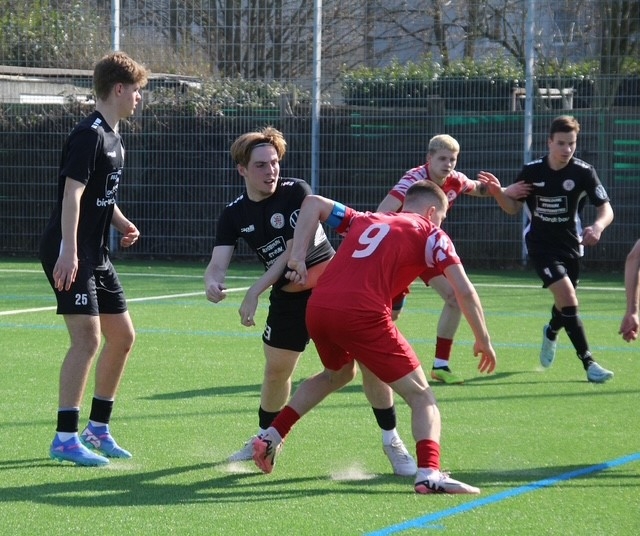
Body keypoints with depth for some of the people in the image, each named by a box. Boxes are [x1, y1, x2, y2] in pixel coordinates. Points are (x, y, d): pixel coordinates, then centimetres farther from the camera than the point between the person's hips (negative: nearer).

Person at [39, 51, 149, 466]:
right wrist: (68, 252, -29)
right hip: (70, 254, -10)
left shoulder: (113, 139, 16)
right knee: (87, 338, -16)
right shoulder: (89, 135, -14)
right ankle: (65, 439, -14)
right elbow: (72, 194, -22)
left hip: (97, 254, 10)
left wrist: (123, 223, 10)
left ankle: (97, 429, 23)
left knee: (122, 336, 12)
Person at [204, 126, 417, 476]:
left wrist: (255, 292, -24)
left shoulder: (296, 192, -14)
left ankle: (392, 442, -4)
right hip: (288, 297, 4)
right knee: (276, 368, 9)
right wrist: (212, 282, -35)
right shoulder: (234, 215, -2)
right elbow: (218, 262, -9)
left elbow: (294, 249, -19)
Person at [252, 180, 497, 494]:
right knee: (421, 396, 3)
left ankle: (271, 436, 34)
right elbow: (464, 291, 5)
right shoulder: (430, 235, 14)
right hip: (363, 315, -6)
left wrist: (297, 257, 17)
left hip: (317, 308, 6)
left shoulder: (365, 220, 28)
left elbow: (313, 203, 24)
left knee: (338, 374, 37)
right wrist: (483, 341, 13)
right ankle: (429, 474, -20)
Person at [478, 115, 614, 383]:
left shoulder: (583, 172, -13)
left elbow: (606, 209, -16)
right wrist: (498, 192, -20)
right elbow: (513, 207, 1)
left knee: (565, 300, 17)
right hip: (540, 243, -3)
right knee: (566, 294, -20)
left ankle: (551, 332, 55)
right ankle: (588, 362, -18)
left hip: (570, 243, 3)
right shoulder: (531, 171, -12)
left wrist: (598, 227, -37)